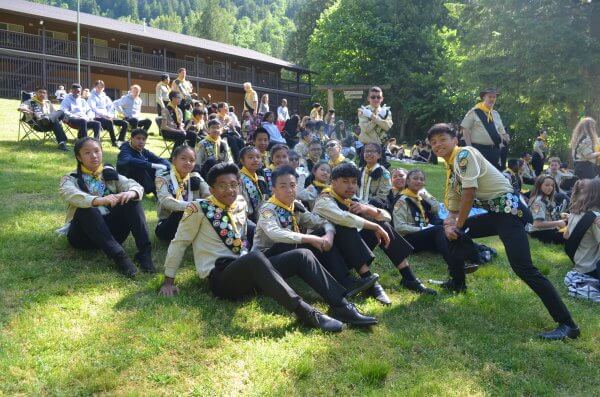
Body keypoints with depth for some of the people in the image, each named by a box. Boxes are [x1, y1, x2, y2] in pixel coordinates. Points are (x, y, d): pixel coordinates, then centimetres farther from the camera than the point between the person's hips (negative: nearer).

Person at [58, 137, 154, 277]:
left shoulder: (110, 174, 14)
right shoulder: (71, 179, 4)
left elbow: (135, 185, -2)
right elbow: (69, 194, -20)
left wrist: (131, 193, -29)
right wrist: (98, 200, -40)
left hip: (111, 229, 3)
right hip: (84, 233, -2)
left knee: (131, 200, -19)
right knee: (87, 209, -33)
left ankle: (144, 251, -30)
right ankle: (119, 255, -40)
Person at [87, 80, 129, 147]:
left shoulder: (105, 97, 22)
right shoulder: (92, 97, 4)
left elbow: (111, 107, 16)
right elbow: (93, 109, -10)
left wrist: (110, 115, -6)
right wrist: (106, 115, -20)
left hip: (107, 117, 6)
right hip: (97, 117, -6)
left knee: (125, 123, -11)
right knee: (109, 122, -38)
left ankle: (120, 141, -14)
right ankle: (114, 141, -31)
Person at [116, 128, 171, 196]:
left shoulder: (145, 152, 6)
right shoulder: (125, 151, -13)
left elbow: (165, 161, 0)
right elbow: (128, 161, -39)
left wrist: (162, 167, -25)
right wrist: (152, 165, -42)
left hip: (143, 185, 7)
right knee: (139, 166, -30)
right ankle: (156, 192, -26)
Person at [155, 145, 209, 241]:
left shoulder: (195, 177, 4)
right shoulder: (163, 178, -8)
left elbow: (210, 195, -13)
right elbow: (166, 201, -27)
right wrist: (188, 205, -47)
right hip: (167, 226, -4)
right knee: (183, 213, -35)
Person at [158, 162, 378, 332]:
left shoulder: (240, 204, 13)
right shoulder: (199, 209, -4)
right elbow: (179, 243, 1)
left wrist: (251, 262, 13)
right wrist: (168, 280, 1)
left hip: (246, 271, 7)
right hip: (220, 277, -7)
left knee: (302, 255, -10)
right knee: (256, 258, -40)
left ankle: (342, 306, -20)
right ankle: (306, 312, -44)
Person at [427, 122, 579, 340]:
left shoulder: (465, 154, -9)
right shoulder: (450, 169, 18)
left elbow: (469, 193, -18)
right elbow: (453, 209, 17)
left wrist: (458, 225, -7)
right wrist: (449, 225, -5)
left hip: (509, 209, -10)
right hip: (495, 213, 10)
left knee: (523, 267, -20)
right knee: (453, 232, 16)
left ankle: (567, 324, -15)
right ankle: (457, 282, 30)